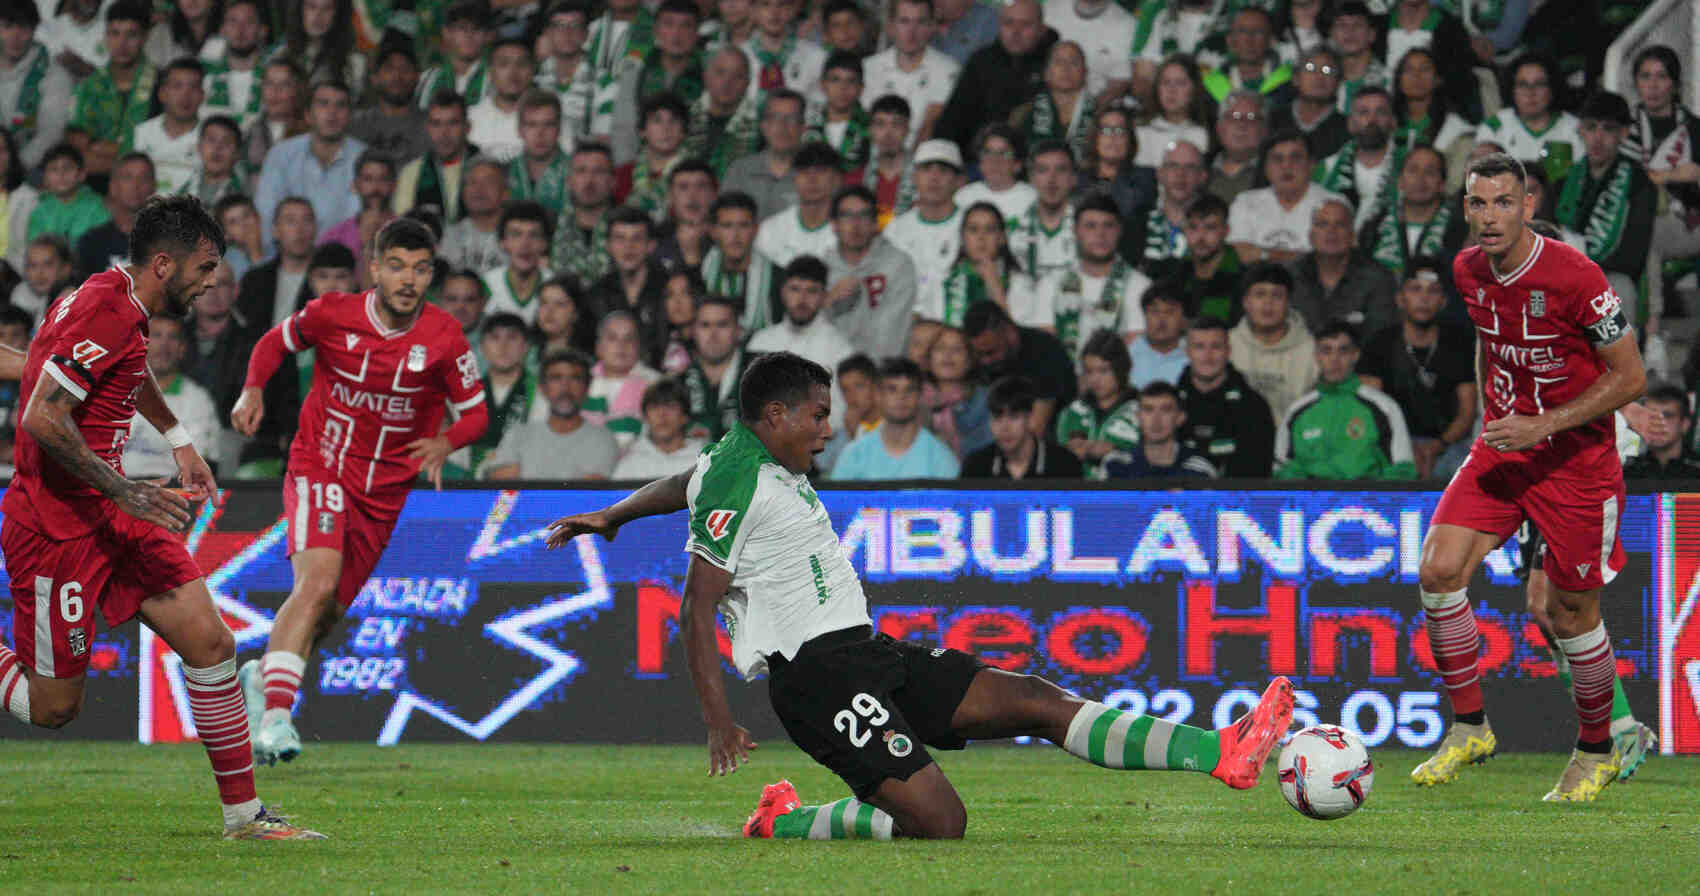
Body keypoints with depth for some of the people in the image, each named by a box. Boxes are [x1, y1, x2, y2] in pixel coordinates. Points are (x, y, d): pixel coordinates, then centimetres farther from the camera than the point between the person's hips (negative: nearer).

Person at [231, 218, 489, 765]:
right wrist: (253, 391, -7)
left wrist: (445, 443, -20)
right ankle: (275, 715, -31)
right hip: (320, 470, -3)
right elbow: (277, 341, 10)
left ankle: (264, 675, 39)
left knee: (328, 614, 9)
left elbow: (475, 412, 1)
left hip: (385, 491, 3)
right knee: (318, 581, -27)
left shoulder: (444, 339, -9)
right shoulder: (332, 315, -10)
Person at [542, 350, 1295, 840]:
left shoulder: (757, 460, 15)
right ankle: (784, 824, 1)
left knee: (1039, 702, 0)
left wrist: (609, 517, 53)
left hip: (869, 654, 10)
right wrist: (719, 723, -20)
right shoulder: (738, 482, -13)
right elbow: (696, 610, -16)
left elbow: (686, 486, 35)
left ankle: (1223, 755, -6)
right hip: (817, 675, -10)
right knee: (938, 821, -18)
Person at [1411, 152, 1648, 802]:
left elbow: (1630, 377, -15)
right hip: (1502, 447, 5)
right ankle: (1469, 727, 1)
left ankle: (1596, 751, 24)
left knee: (1570, 614, 2)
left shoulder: (1575, 277, -20)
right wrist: (1492, 420, 15)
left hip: (1576, 458, -5)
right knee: (1439, 571, -13)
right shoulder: (1468, 272, 0)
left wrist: (1542, 426, -21)